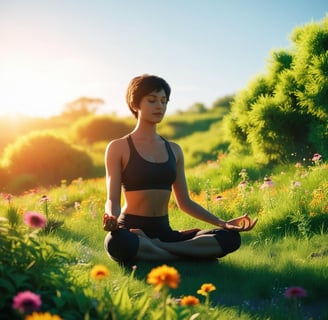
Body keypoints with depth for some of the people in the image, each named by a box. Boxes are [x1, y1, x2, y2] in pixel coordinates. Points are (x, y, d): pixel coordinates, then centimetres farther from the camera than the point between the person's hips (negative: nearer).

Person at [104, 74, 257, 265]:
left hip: (164, 232, 5)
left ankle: (155, 247, -19)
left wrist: (222, 223, 5)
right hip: (130, 232, -5)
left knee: (230, 237, -16)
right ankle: (190, 255, -23)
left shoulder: (174, 150, 14)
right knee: (117, 242, -43)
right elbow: (113, 199, -4)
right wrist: (111, 218, -29)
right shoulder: (118, 148, 0)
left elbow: (184, 202, 16)